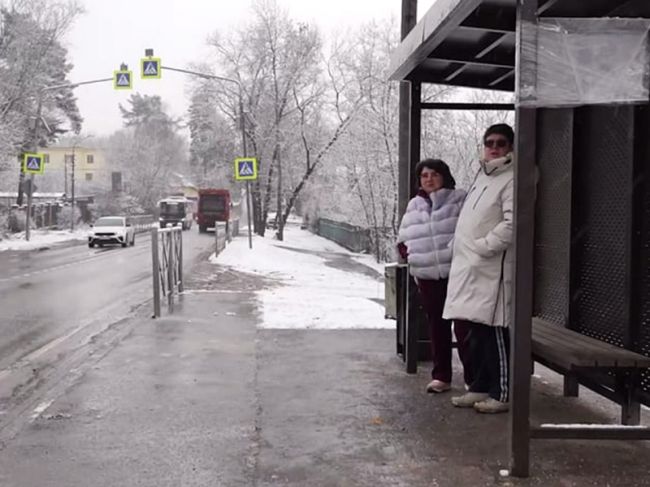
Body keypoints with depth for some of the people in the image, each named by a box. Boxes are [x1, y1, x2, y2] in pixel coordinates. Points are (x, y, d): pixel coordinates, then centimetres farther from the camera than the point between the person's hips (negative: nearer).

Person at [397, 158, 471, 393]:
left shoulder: (459, 200, -2)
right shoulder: (414, 206, 15)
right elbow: (403, 239, 21)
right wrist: (410, 254, 4)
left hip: (457, 274, -5)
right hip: (427, 276, 5)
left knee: (463, 326, -4)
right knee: (437, 326, 12)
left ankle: (472, 377, 5)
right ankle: (441, 376, 21)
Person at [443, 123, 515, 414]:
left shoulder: (511, 180, -10)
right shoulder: (482, 176, 19)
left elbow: (511, 224, -19)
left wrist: (480, 246, -16)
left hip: (492, 269, -9)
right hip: (469, 268, 9)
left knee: (494, 333, -4)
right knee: (476, 333, 14)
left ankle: (501, 394, 6)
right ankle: (480, 387, 24)